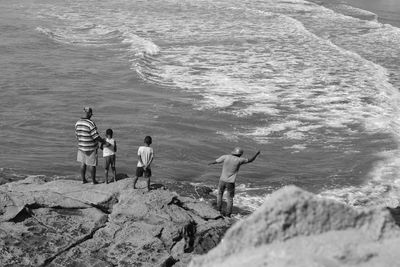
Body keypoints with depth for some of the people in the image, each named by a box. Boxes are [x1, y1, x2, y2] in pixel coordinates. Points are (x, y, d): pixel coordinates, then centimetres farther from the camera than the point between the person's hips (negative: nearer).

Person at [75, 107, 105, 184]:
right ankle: (94, 181, 16)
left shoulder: (78, 123, -2)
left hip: (81, 147, 6)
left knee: (83, 163, 15)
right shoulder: (91, 123, -23)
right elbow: (96, 137, -21)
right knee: (92, 164, 6)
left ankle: (83, 179, 21)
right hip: (91, 147, -5)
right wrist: (103, 141, -4)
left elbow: (77, 135, 9)